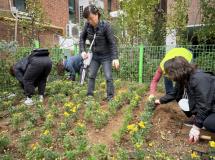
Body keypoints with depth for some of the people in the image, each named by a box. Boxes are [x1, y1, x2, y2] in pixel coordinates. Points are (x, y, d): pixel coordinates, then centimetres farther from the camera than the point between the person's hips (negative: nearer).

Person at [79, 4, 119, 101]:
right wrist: (83, 51, -9)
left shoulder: (105, 26, -21)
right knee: (91, 76, 9)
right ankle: (90, 95, 22)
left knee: (108, 77, -4)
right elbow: (82, 38, 5)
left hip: (106, 56, -5)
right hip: (94, 56, 5)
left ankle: (110, 97, 9)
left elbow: (112, 43, -20)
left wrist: (115, 58, -26)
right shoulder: (87, 25, -9)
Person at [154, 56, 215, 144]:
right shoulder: (184, 79, -5)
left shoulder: (199, 79, -34)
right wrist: (160, 101, 19)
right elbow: (175, 93, 12)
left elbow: (204, 105, -33)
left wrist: (196, 126, -28)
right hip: (207, 105, 9)